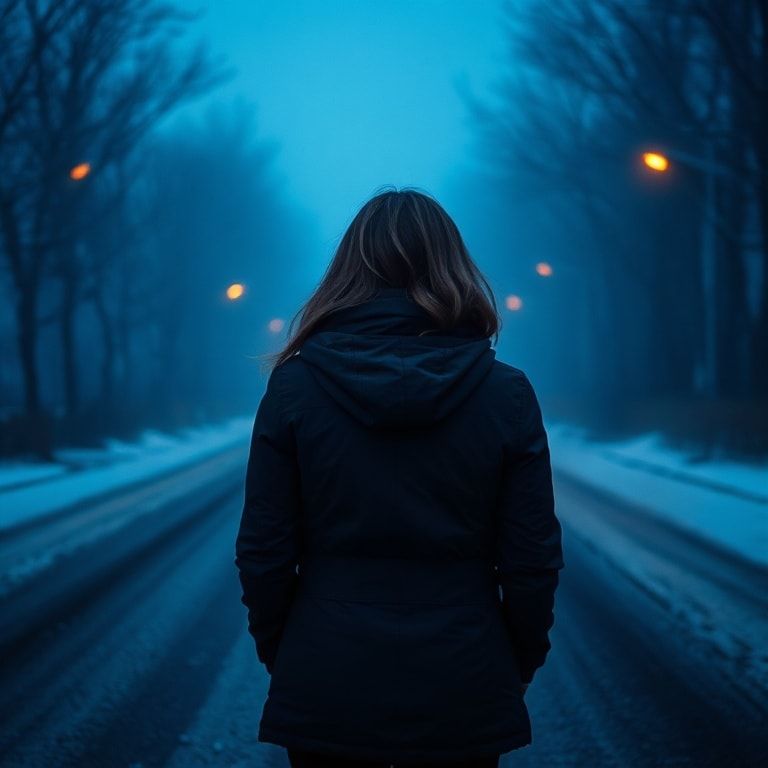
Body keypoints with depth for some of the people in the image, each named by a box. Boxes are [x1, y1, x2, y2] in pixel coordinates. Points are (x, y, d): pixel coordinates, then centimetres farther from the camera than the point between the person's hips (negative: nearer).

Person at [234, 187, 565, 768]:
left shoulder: (295, 384, -6)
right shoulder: (506, 392, -6)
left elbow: (263, 552, -4)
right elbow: (533, 561, -4)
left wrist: (279, 655, 11)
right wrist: (520, 665, 11)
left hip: (326, 687, 0)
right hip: (462, 694, 0)